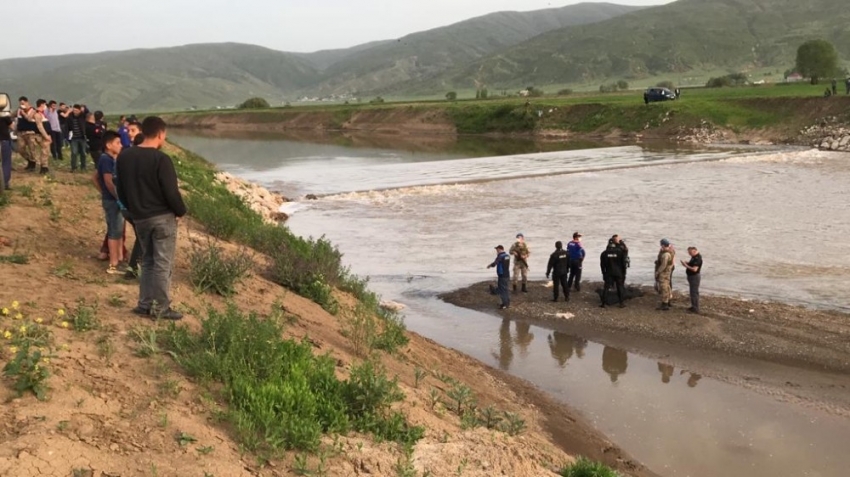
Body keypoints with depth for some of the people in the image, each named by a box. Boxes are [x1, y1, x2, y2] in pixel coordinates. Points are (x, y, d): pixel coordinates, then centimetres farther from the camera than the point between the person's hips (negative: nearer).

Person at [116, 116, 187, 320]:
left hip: (139, 217, 6)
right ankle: (161, 307, 5)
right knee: (163, 263, 1)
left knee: (147, 260, 18)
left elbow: (121, 189, 12)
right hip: (162, 217, -6)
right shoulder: (161, 159, -18)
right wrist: (181, 211, 0)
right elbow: (171, 192, -17)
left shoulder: (124, 157, 4)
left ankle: (145, 303, 18)